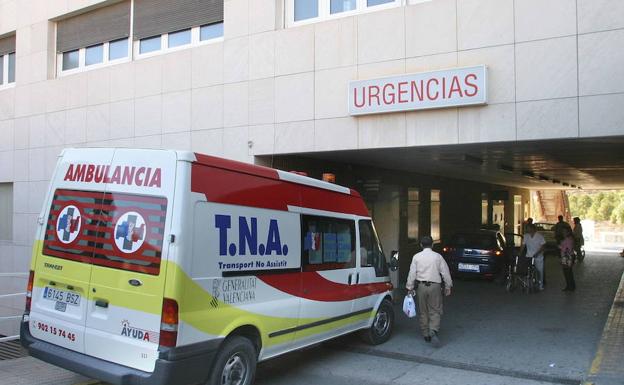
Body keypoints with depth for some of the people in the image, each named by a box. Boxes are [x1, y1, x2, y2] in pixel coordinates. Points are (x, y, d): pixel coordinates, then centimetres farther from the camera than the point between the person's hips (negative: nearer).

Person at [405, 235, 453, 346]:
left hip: (422, 286, 1)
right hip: (435, 286, -1)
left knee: (423, 312, 11)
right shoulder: (438, 256, -1)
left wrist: (410, 287, 8)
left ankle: (426, 334, 17)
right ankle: (433, 331, -16)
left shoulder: (416, 257, 0)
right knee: (435, 311, 3)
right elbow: (445, 272, 2)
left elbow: (412, 273, 0)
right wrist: (448, 286, 13)